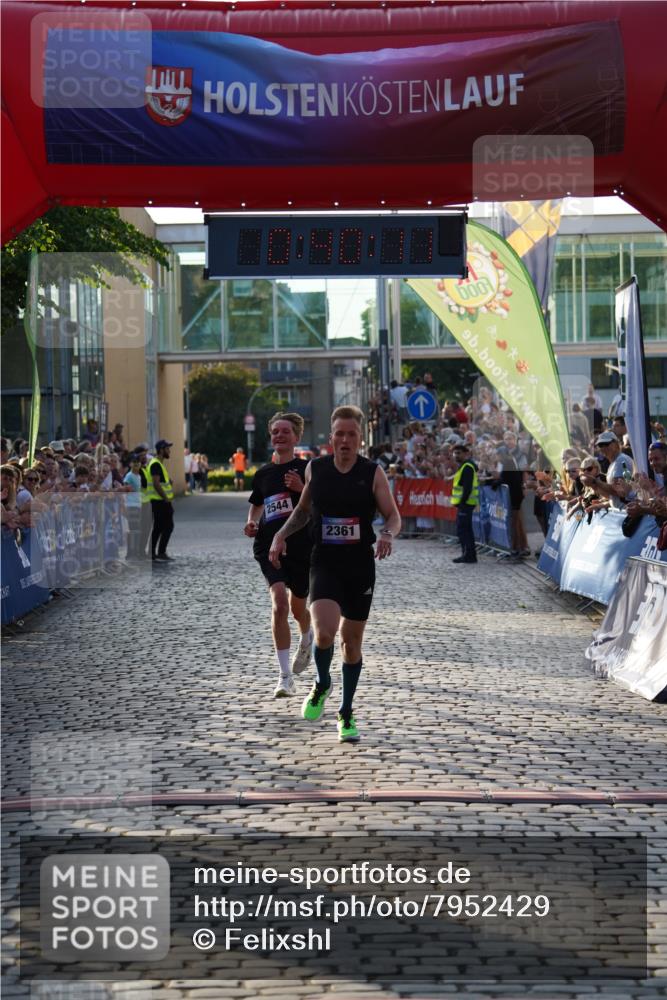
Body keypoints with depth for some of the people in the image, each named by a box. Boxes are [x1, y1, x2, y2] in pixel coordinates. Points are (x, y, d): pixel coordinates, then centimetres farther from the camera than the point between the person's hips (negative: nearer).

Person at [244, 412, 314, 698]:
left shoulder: (307, 469, -2)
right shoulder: (263, 474, 9)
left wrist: (301, 488, -20)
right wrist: (251, 524, 5)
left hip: (302, 546, -1)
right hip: (269, 546, 1)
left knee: (298, 607, 14)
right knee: (279, 602, -18)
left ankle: (306, 641, 53)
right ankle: (285, 677, -16)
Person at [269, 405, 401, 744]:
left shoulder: (373, 472, -3)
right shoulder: (315, 469, 2)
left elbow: (393, 515, -1)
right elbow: (303, 509, 18)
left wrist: (387, 534, -23)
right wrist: (281, 534, 4)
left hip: (360, 566, 0)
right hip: (324, 564, 0)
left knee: (352, 641, 9)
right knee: (325, 632, -22)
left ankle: (346, 713, 27)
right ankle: (321, 684, 11)